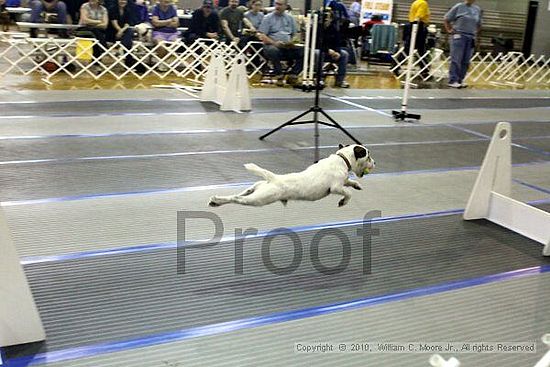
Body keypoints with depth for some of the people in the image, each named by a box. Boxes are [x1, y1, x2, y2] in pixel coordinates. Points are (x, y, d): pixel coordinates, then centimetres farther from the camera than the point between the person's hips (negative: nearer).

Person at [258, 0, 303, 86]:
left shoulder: (290, 18, 20)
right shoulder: (268, 18, 8)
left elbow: (295, 34, 19)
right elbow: (262, 36, -1)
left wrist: (292, 41, -5)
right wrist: (274, 42, -18)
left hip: (288, 47, 3)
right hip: (272, 46, -3)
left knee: (303, 51, -21)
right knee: (273, 51, -39)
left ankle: (293, 76, -11)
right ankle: (279, 76, -21)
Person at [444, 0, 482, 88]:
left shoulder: (477, 9, 13)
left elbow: (479, 24, 25)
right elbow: (447, 19, 4)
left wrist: (475, 32, 14)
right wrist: (449, 30, -1)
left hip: (471, 38, 5)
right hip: (459, 36, -5)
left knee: (466, 61, 3)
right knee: (456, 59, -7)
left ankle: (460, 80, 10)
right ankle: (453, 81, -7)